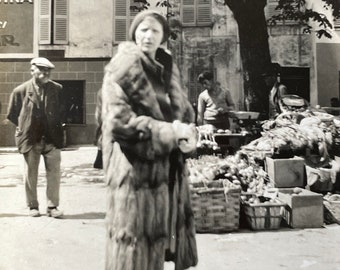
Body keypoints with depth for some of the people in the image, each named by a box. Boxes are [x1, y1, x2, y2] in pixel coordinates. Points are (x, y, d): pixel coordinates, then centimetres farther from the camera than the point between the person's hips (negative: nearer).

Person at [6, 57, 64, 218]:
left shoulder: (57, 89, 0)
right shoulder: (20, 91, -3)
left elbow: (63, 111, 11)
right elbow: (12, 114, 7)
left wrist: (56, 127, 6)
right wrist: (25, 128, 6)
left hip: (52, 138, 1)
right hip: (30, 139, -1)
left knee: (54, 173, 1)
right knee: (30, 175, 8)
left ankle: (52, 206, 11)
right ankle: (33, 206, 22)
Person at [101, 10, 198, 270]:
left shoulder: (167, 68, 14)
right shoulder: (123, 67, -8)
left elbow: (184, 112, 14)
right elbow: (118, 120, -18)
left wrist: (188, 135, -9)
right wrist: (170, 132, -18)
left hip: (169, 170, 7)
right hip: (137, 171, -7)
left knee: (158, 242, 15)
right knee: (136, 246, 0)